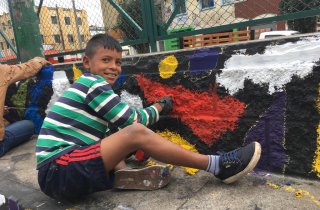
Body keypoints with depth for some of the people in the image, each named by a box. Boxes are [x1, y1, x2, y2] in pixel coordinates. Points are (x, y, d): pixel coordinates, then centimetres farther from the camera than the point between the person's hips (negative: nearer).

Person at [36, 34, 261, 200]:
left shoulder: (87, 85, 18)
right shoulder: (94, 83, -9)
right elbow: (133, 121, -7)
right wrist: (159, 106, 10)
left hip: (64, 169, 10)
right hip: (58, 171, -10)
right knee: (136, 132, -24)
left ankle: (122, 175, -14)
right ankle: (217, 166, -18)